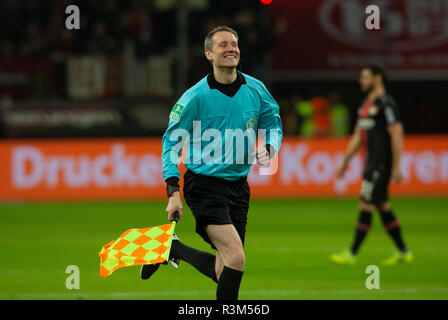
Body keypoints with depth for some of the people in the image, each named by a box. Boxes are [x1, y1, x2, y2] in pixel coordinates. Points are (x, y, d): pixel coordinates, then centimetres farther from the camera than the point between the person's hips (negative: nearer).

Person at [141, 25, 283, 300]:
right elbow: (172, 142, -3)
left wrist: (267, 148, -5)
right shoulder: (195, 97, -9)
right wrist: (174, 192, -11)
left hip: (238, 187, 5)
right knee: (236, 258, -20)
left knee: (224, 270, 7)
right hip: (204, 185, -5)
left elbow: (274, 125, 18)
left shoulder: (256, 90, 2)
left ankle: (174, 249, 32)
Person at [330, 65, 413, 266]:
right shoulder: (366, 105, 17)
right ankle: (403, 252, 16)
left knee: (366, 205, -10)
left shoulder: (386, 104, -12)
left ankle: (352, 254, -9)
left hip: (382, 164, -10)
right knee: (383, 207, 11)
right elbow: (357, 136, 23)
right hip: (371, 163, 10)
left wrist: (396, 167, -20)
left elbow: (397, 135, -16)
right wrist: (345, 162, 21)